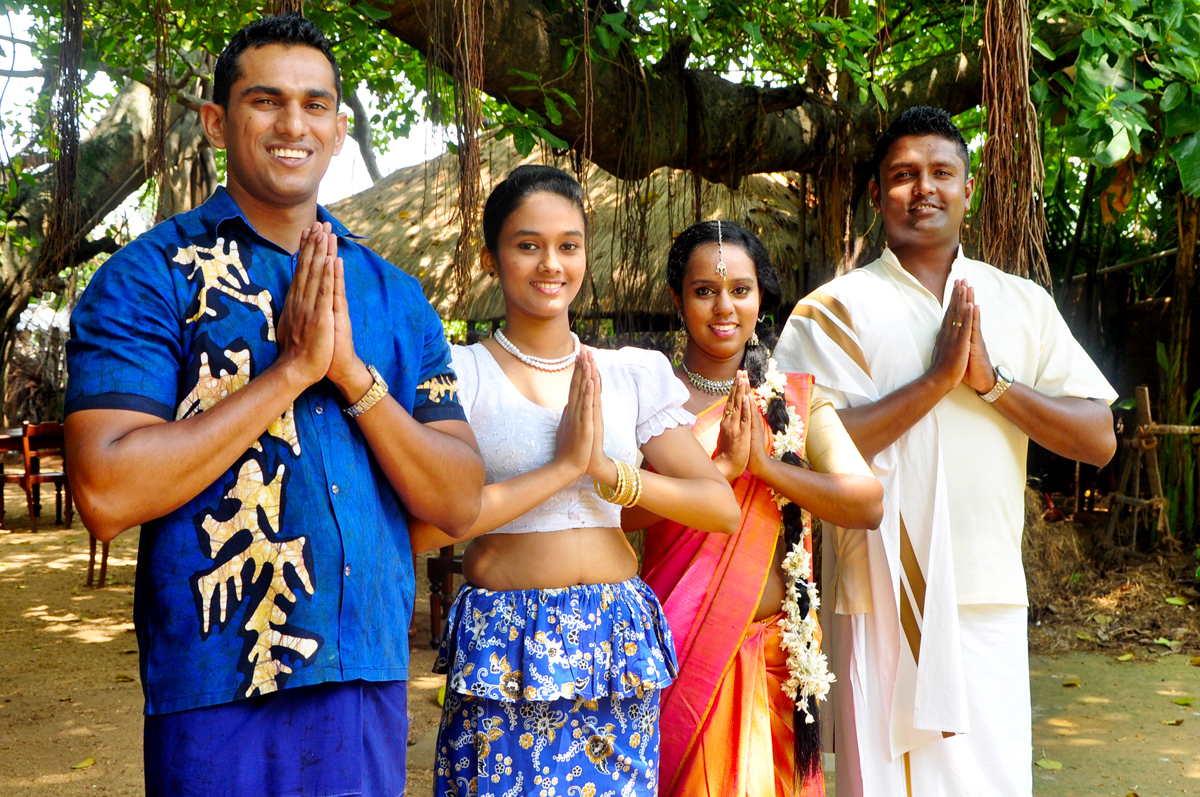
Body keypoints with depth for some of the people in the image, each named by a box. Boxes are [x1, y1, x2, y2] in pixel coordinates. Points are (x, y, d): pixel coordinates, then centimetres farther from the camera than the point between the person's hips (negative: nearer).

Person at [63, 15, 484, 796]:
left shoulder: (396, 297, 7)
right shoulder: (148, 277, -5)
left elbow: (460, 504, 1)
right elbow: (107, 493, -17)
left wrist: (352, 373, -12)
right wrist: (291, 369, -16)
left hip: (373, 680, 4)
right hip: (218, 695, -4)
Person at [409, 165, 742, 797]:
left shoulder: (636, 374, 8)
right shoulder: (460, 372, -2)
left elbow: (722, 509, 2)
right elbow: (424, 527, -14)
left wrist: (607, 470, -11)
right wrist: (563, 466, -15)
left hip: (617, 646, 3)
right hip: (502, 648, -3)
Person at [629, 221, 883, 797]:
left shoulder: (797, 398, 6)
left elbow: (868, 505, -6)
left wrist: (763, 462, -14)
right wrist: (722, 466, -22)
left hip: (773, 655, 2)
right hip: (679, 649, -2)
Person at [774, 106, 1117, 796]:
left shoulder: (1023, 304, 10)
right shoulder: (836, 309, 0)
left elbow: (1100, 440, 4)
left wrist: (992, 379, -9)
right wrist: (938, 376, -13)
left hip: (991, 597, 3)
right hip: (883, 596, -2)